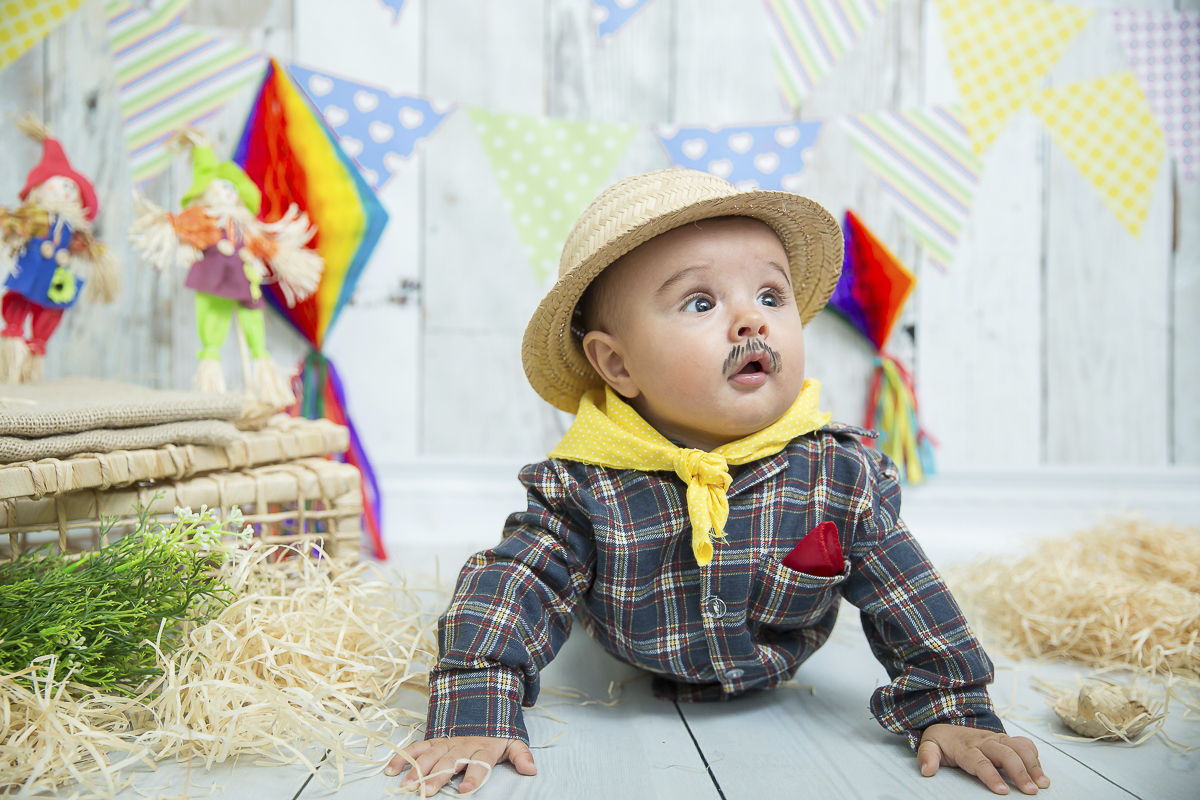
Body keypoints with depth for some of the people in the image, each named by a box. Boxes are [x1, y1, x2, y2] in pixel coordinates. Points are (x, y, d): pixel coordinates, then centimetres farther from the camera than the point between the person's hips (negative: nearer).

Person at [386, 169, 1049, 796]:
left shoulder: (840, 473, -31)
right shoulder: (584, 487, -36)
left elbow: (906, 598, -20)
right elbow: (508, 589, -31)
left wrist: (953, 711, -20)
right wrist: (474, 718, -40)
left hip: (772, 681, 1)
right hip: (633, 678, 0)